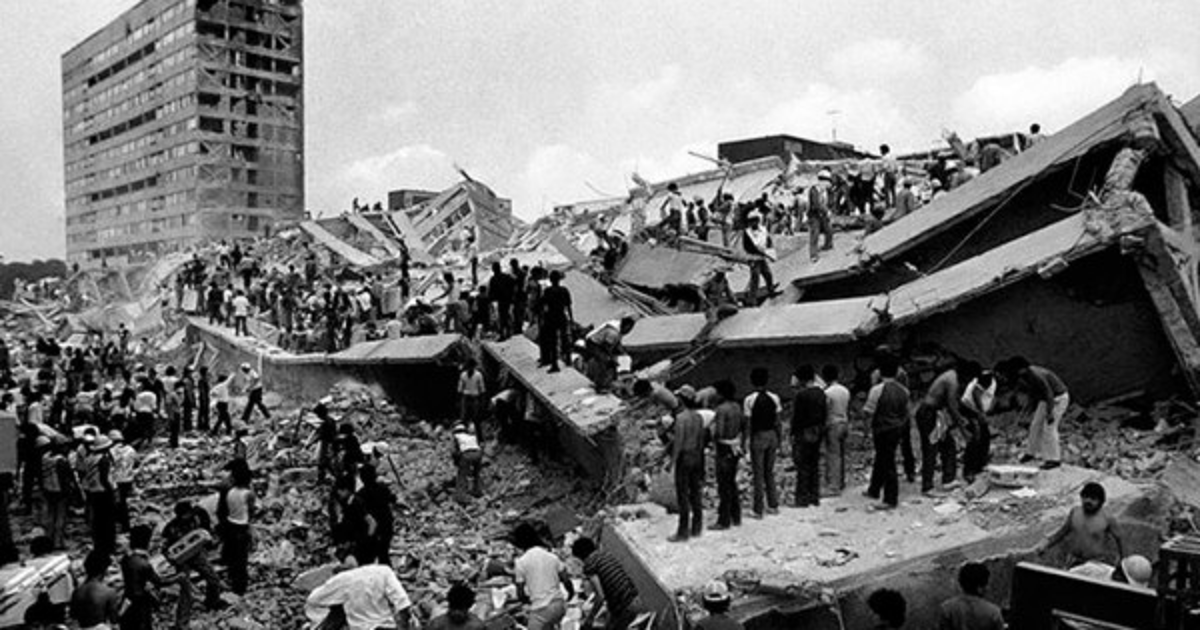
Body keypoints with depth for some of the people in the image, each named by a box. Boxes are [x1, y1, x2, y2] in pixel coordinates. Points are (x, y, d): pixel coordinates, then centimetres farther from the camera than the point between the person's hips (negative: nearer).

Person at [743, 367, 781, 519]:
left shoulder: (749, 399, -11)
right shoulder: (774, 398, 0)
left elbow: (747, 423, -11)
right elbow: (777, 422, 3)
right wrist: (780, 440, 12)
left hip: (758, 436, -4)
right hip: (772, 435, 4)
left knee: (758, 473, 3)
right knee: (770, 472, 17)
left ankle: (758, 510, 6)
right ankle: (773, 506, 24)